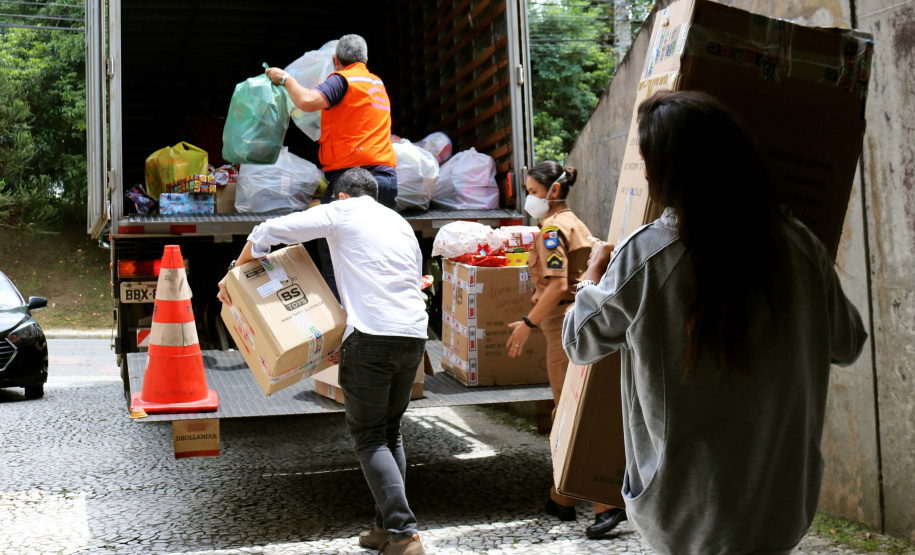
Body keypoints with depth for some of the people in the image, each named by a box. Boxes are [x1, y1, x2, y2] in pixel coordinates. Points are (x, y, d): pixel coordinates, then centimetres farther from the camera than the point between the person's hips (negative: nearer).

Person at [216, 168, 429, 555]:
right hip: (414, 335, 6)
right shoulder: (402, 225, 26)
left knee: (369, 438, 1)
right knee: (390, 432, 18)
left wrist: (234, 274, 21)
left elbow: (269, 232, 6)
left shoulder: (341, 212, 9)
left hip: (371, 336, -6)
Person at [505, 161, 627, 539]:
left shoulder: (553, 229, -11)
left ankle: (608, 503, -8)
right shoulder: (574, 224, 18)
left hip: (565, 323, -10)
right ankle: (562, 500, 25)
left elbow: (557, 285, -21)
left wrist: (527, 323, -15)